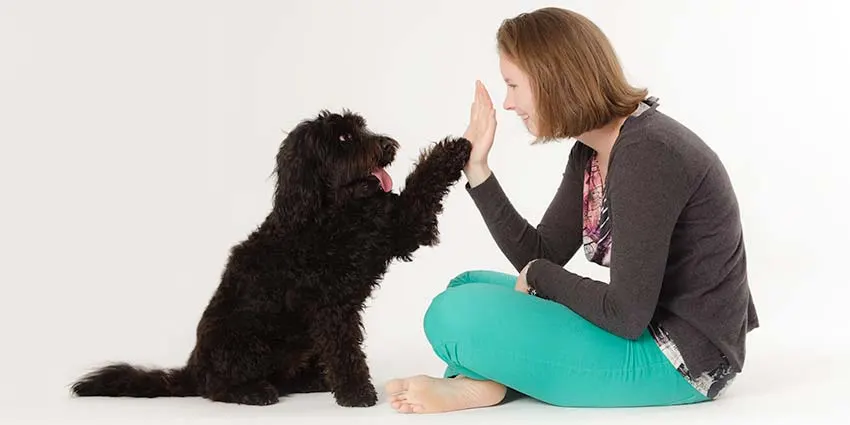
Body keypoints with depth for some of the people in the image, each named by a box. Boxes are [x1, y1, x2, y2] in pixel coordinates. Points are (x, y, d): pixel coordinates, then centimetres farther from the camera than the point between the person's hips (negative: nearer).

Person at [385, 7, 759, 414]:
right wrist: (477, 168, 0)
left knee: (456, 315, -20)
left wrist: (538, 275, -9)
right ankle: (478, 380, -5)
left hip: (679, 359, -10)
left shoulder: (647, 155, -24)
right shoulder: (590, 153, 5)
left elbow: (627, 314, -26)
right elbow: (538, 257, 7)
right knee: (468, 288, 17)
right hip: (643, 327, 10)